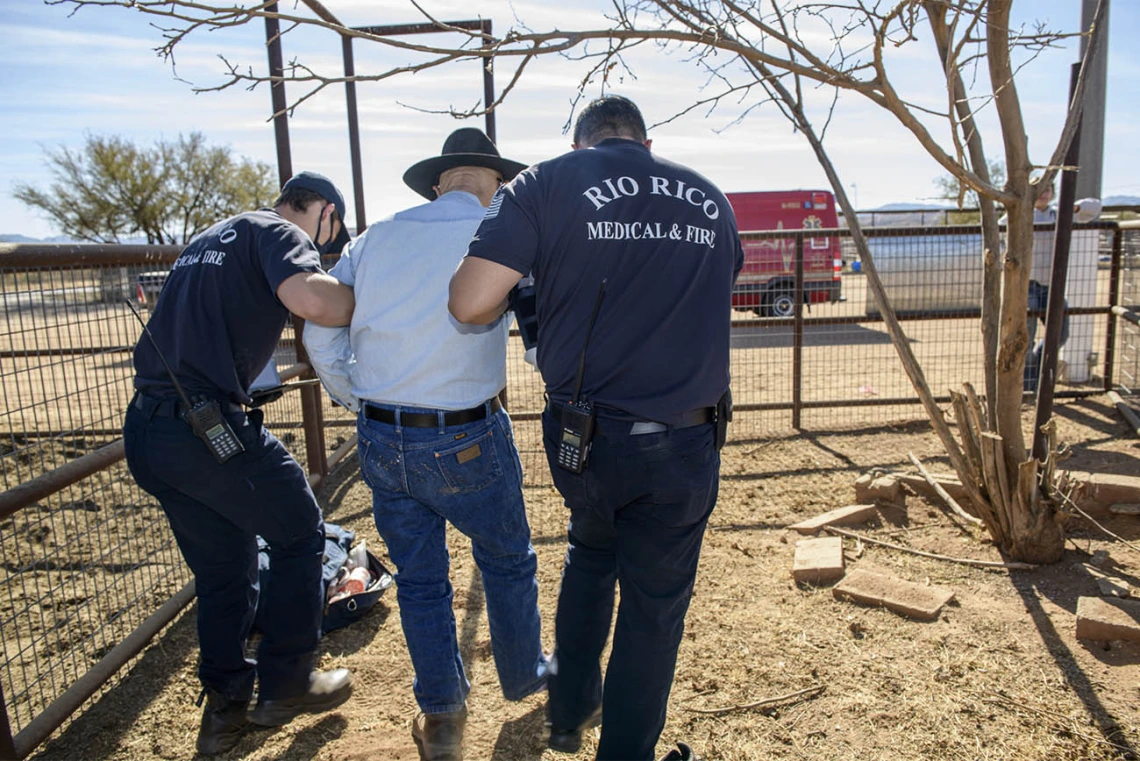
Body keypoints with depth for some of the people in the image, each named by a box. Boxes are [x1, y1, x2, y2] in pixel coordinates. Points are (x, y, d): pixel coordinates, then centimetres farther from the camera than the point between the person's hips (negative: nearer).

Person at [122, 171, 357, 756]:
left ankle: (224, 706, 28)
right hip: (207, 424, -9)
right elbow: (307, 296, -26)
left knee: (221, 566, 19)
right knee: (300, 536, 10)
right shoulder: (279, 231, -3)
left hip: (145, 428, 9)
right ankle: (284, 686, 20)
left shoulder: (212, 237, 24)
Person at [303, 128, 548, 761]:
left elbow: (320, 330, 6)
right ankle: (524, 678, 41)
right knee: (507, 562, 20)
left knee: (418, 576, 18)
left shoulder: (379, 236, 5)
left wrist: (355, 400, 15)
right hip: (464, 440, -4)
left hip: (381, 441, 4)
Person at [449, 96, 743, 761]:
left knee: (591, 550, 29)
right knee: (655, 607, 16)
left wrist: (531, 292, 9)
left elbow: (470, 303, -12)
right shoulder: (710, 198, 9)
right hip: (682, 444, 1)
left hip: (584, 437, 0)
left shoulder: (548, 182, -2)